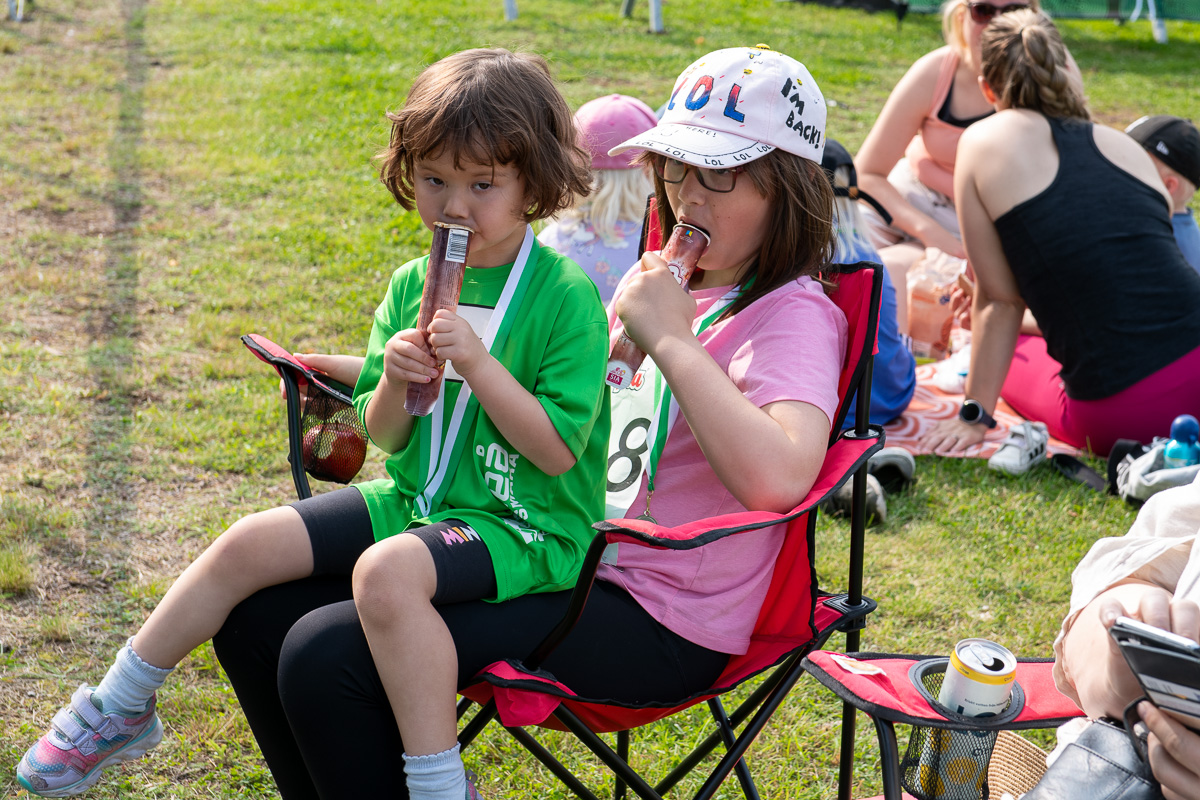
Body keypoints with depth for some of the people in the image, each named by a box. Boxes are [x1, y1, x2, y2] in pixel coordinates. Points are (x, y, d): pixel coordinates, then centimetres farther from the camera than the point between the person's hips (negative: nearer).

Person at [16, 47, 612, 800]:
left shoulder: (567, 297, -14)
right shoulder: (412, 285, 4)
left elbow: (556, 451, -17)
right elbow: (383, 438, 7)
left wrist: (477, 362, -26)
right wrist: (393, 382, -15)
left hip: (526, 528, -7)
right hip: (417, 499, 7)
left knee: (385, 570, -36)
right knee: (249, 545, -3)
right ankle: (119, 711, 18)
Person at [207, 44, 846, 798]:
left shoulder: (794, 317, -13)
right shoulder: (660, 278, 13)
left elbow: (778, 478, -34)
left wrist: (670, 339, -24)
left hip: (657, 622, -9)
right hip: (555, 548, 9)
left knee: (324, 655, -20)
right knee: (257, 615, 2)